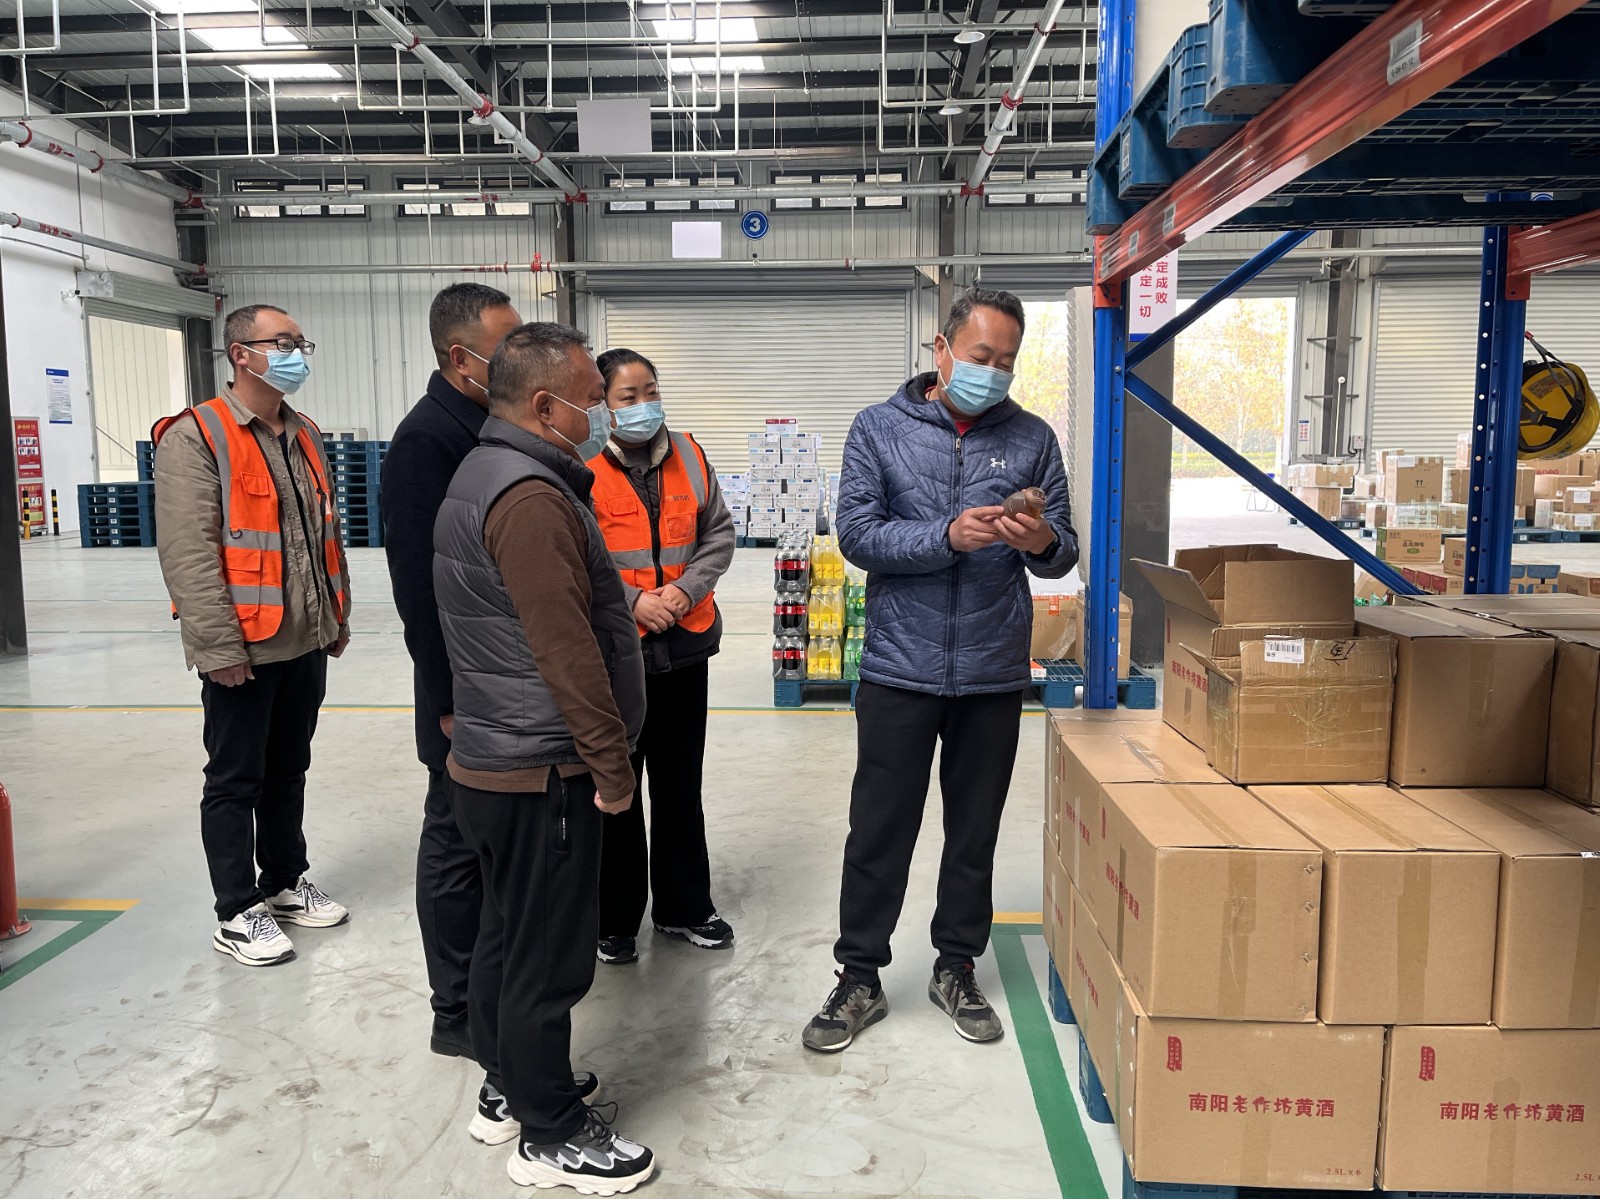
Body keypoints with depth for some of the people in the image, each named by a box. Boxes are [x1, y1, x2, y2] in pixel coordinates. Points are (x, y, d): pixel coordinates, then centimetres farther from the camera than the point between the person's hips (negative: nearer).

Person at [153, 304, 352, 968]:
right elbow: (188, 550, -18)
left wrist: (337, 615, 17)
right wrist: (218, 646, -21)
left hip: (306, 642, 7)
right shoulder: (195, 436, -12)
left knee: (288, 770, 19)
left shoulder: (304, 437, 13)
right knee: (236, 781, 5)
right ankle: (237, 913, 18)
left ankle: (284, 883, 34)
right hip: (242, 650, -7)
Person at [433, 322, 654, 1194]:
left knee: (507, 930, 21)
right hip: (542, 770, -11)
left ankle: (508, 1089, 37)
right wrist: (611, 762, -16)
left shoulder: (483, 476, 13)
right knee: (548, 953, 2)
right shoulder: (532, 497, -21)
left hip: (490, 760, 11)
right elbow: (567, 649, -24)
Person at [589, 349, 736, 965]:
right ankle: (615, 919, 26)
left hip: (685, 644, 4)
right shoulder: (582, 465, -9)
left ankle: (685, 906, 33)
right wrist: (633, 599, -16)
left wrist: (687, 588, -8)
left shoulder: (687, 455, 5)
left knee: (681, 783, 16)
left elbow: (719, 531, 7)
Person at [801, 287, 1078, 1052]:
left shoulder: (1032, 439, 5)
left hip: (994, 673, 2)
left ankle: (957, 969, 33)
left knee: (975, 833, 15)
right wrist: (949, 537, -23)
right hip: (900, 668, -2)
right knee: (879, 833, 7)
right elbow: (858, 534, -10)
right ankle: (859, 980, 24)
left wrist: (1042, 543, -19)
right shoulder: (880, 429, 0)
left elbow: (1064, 555, 4)